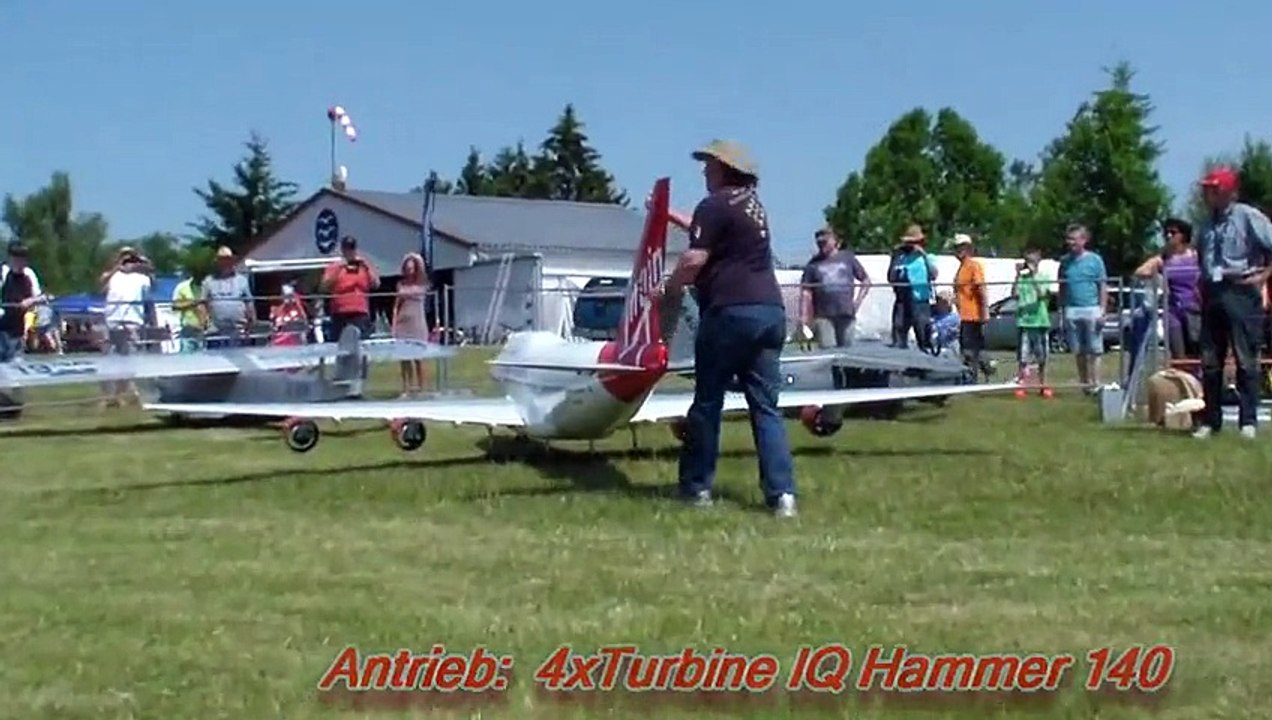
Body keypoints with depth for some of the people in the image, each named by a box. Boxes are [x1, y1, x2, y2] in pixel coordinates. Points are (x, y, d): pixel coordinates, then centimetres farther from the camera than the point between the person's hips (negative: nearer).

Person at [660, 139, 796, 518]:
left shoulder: (714, 205, -5)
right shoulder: (752, 204, 22)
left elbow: (695, 259, -13)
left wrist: (671, 289, 4)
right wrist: (671, 216, 49)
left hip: (731, 311, -7)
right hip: (771, 310, 8)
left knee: (707, 402, 5)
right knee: (766, 407, 4)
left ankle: (697, 486, 11)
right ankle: (782, 493, -6)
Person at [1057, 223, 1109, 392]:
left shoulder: (1095, 260, 0)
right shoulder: (1065, 261, 10)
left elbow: (1103, 287, 0)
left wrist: (1102, 311, -7)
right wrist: (1062, 312, 10)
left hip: (1091, 310, -4)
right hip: (1071, 311, 4)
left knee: (1094, 351, -3)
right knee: (1079, 352, 7)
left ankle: (1095, 385, -3)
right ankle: (1084, 384, 14)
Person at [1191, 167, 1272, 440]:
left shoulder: (1248, 217, -7)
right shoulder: (1208, 223, 13)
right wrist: (1203, 284, 12)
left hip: (1241, 293, -7)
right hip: (1212, 294, 7)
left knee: (1246, 359, -2)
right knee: (1210, 361, 7)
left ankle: (1248, 421, 3)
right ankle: (1210, 420, 14)